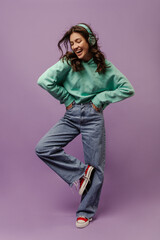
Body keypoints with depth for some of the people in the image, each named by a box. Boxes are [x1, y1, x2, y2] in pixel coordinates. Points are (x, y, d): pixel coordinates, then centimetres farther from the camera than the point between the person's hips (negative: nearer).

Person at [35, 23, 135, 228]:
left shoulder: (105, 66, 1)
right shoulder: (68, 62, -2)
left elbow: (128, 89, 2)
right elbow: (44, 81, -11)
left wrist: (101, 98, -6)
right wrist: (67, 99, -8)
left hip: (93, 117, -1)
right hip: (70, 116, 1)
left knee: (95, 166, 2)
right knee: (43, 148, -16)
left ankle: (86, 212, 20)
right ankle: (81, 171, -1)